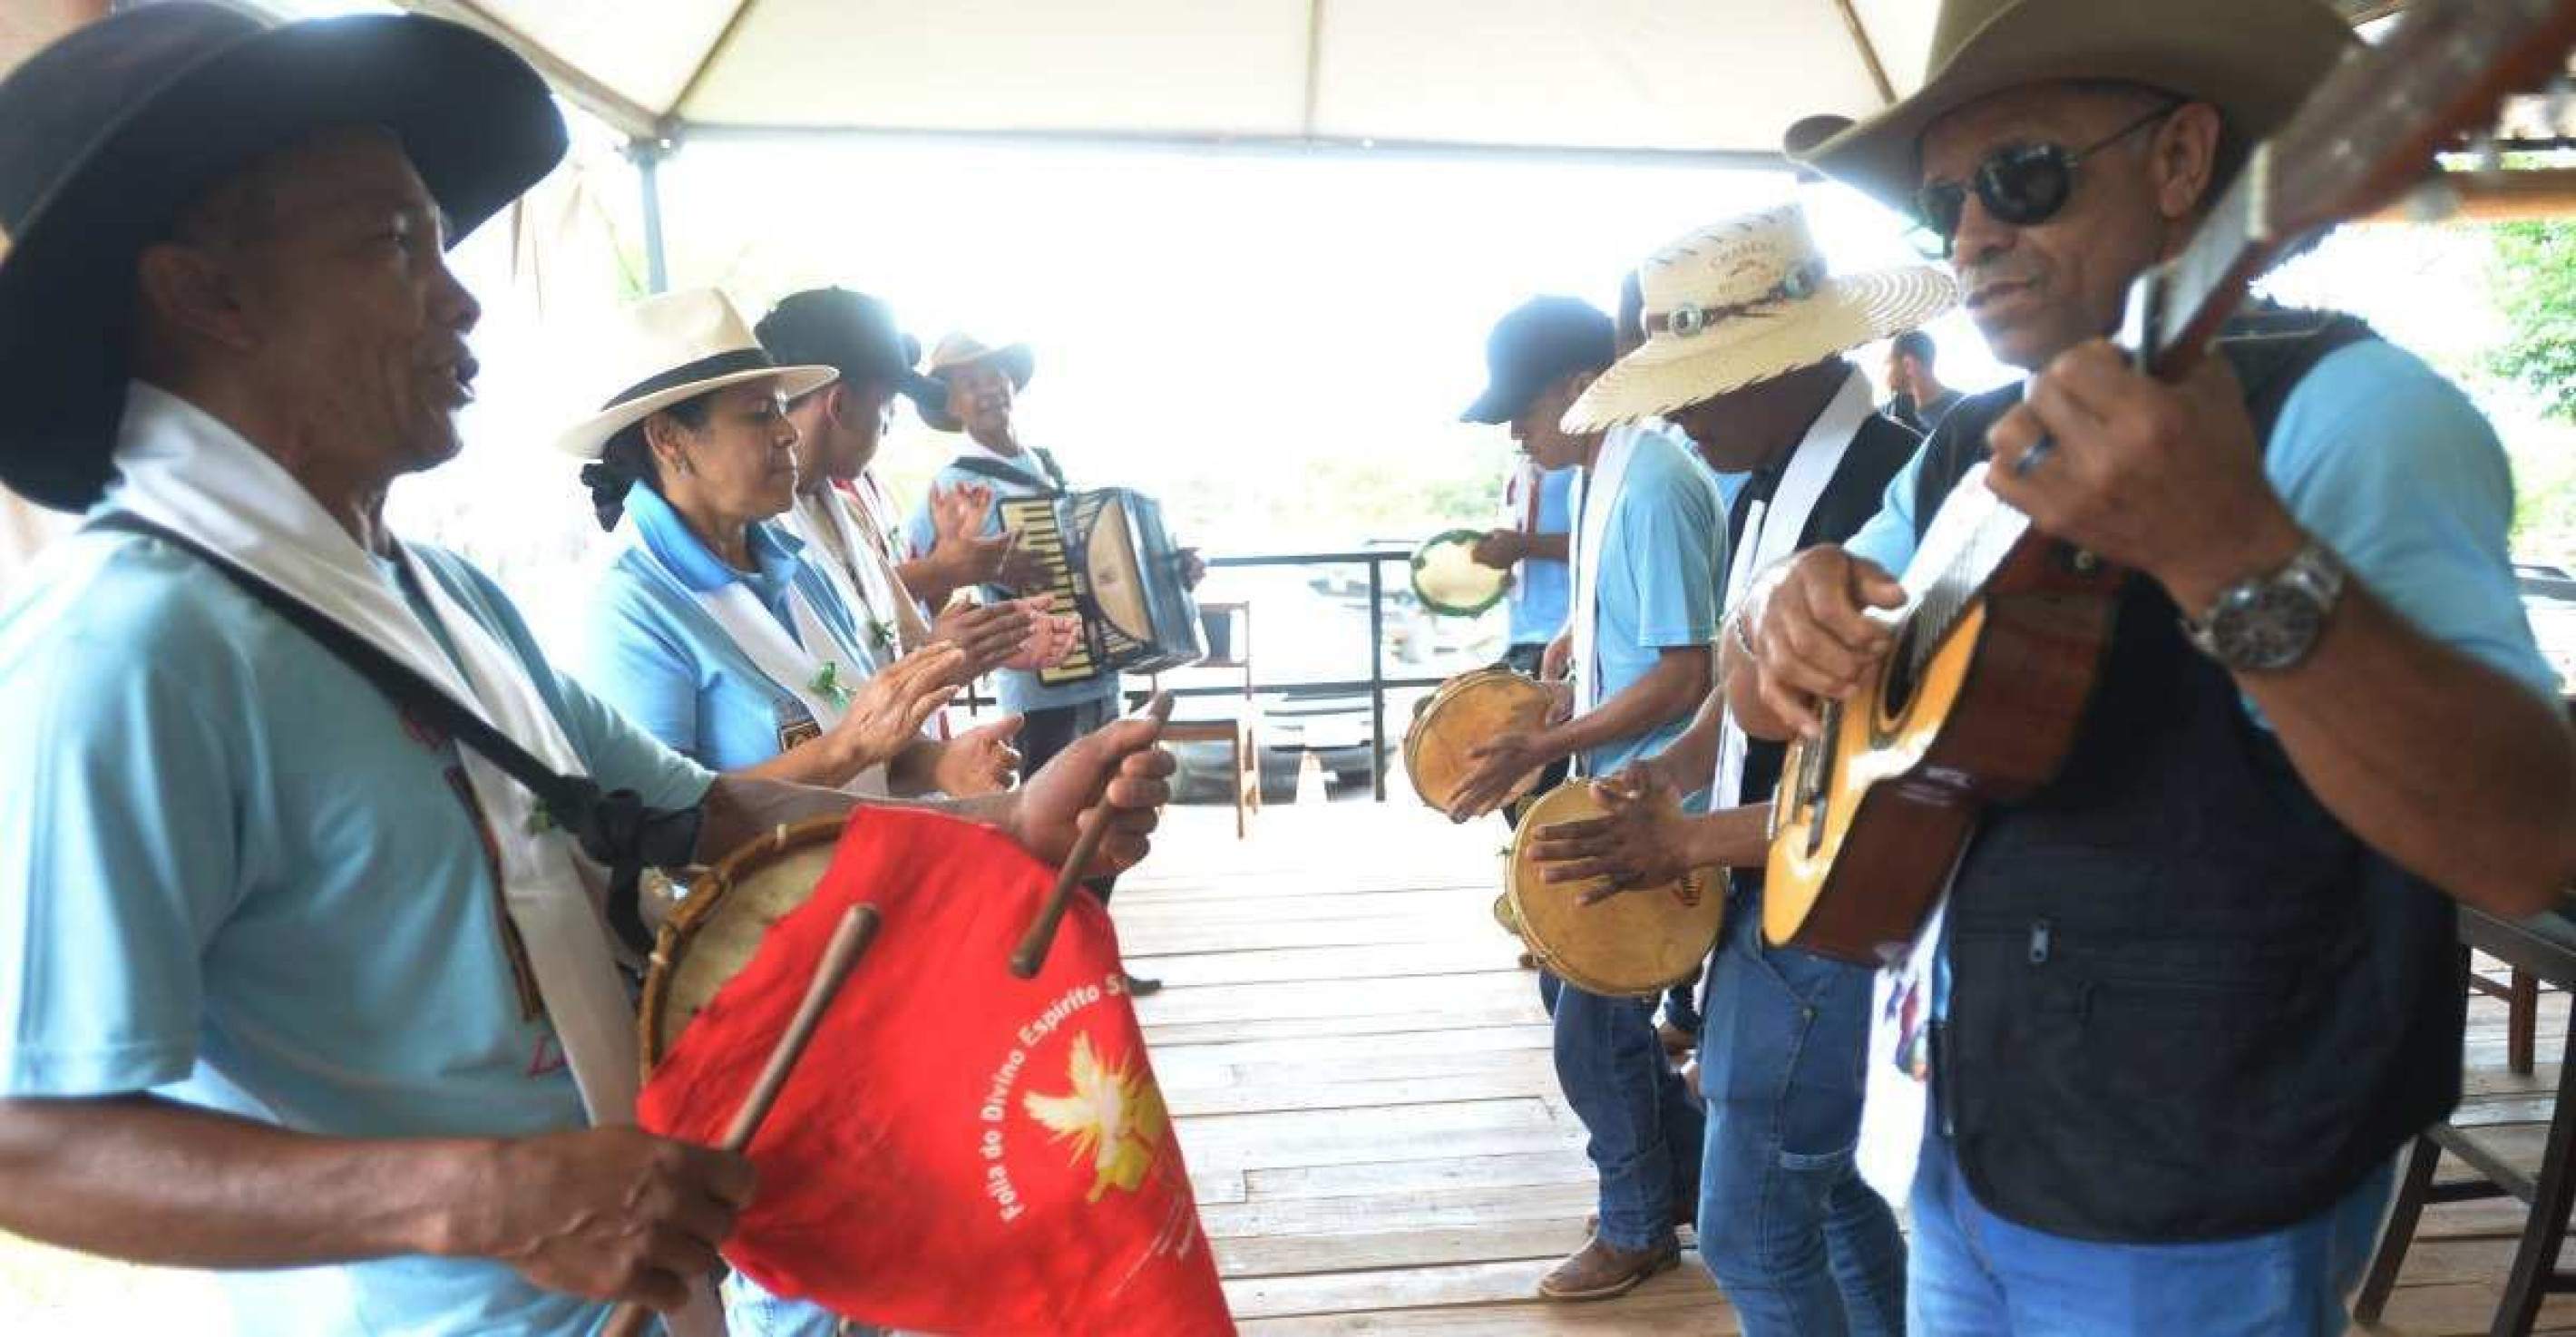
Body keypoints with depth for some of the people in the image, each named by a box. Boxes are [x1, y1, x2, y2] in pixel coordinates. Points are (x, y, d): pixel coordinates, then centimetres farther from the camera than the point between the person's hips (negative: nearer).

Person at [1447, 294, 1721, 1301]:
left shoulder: (1652, 486, -22)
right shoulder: (1612, 474, 7)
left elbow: (1684, 680, -23)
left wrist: (1538, 752, -21)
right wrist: (1539, 720, 9)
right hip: (1616, 790, 10)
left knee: (1592, 1023, 2)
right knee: (1570, 980, 18)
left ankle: (1639, 1227, 24)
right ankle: (1690, 1171, 34)